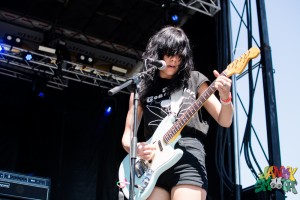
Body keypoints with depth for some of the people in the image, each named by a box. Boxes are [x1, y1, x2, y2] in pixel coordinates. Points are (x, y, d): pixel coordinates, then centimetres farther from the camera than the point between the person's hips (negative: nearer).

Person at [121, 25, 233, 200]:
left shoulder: (194, 79, 13)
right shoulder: (142, 87, 15)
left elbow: (224, 121, 10)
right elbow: (127, 135, 16)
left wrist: (225, 97, -11)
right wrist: (136, 149, -7)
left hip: (189, 157, -1)